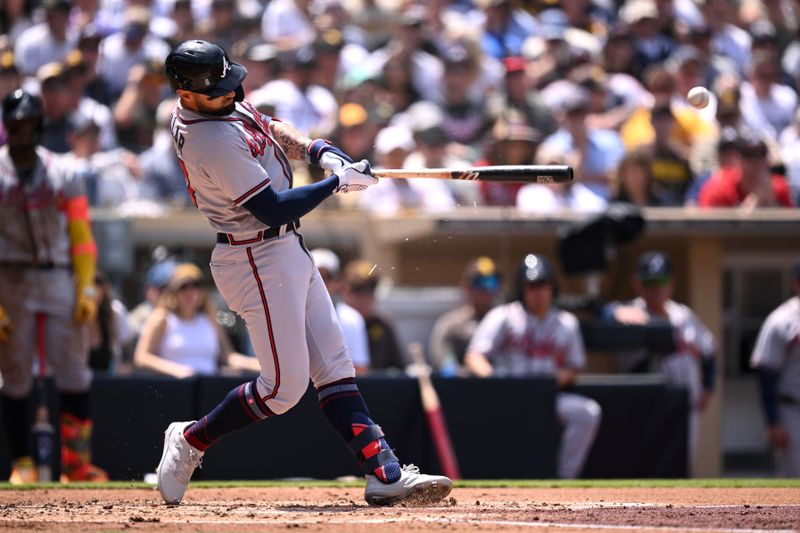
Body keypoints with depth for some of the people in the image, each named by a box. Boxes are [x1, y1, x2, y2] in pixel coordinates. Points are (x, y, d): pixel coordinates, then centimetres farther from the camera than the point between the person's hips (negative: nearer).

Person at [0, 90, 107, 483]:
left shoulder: (62, 174, 7)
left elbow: (81, 237, 7)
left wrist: (87, 289, -3)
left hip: (60, 279, 2)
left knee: (73, 373, -4)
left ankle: (76, 462, 1)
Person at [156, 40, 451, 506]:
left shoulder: (222, 103, 3)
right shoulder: (213, 143, -26)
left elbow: (272, 129, 20)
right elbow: (273, 209, -24)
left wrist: (318, 151, 2)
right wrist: (338, 182, -17)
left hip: (287, 249, 10)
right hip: (257, 261, -10)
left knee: (334, 365, 4)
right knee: (284, 386, -5)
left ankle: (384, 473, 1)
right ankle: (191, 441, 12)